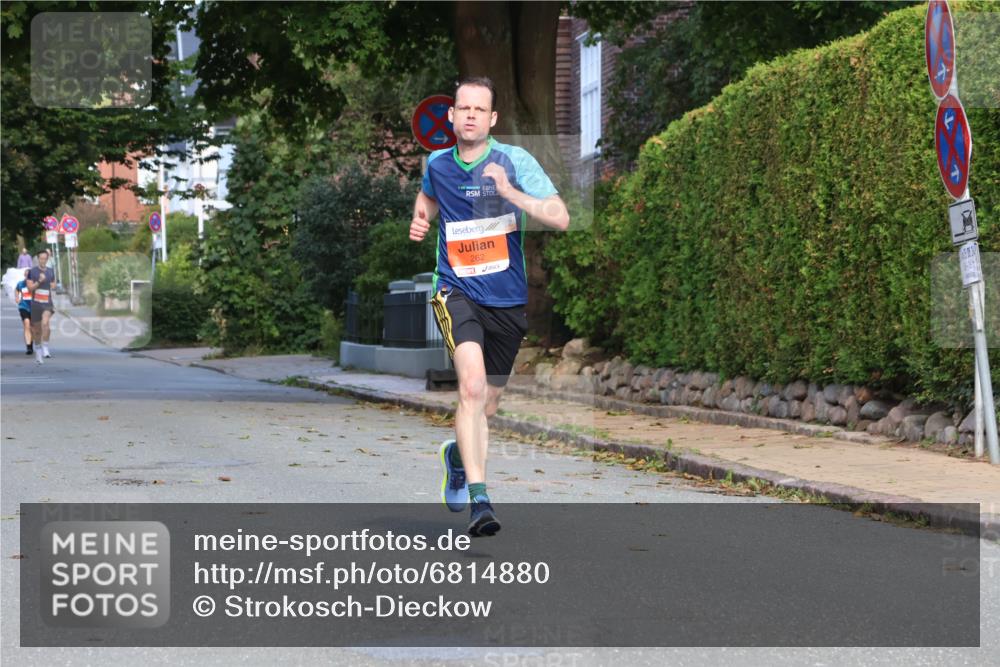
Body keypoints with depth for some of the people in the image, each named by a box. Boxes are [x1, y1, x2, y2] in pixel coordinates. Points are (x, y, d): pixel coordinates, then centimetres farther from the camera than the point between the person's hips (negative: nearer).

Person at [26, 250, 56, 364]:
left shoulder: (51, 272, 9)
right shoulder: (32, 271, 0)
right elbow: (30, 287, -6)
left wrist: (53, 286, 1)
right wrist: (39, 281, -18)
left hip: (47, 303, 0)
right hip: (36, 303, 0)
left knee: (45, 323, -25)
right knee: (37, 329, 8)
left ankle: (45, 349, -25)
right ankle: (38, 351, 27)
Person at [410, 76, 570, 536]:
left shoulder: (515, 161, -6)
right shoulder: (437, 164, 4)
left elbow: (560, 219, -15)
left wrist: (512, 194, -27)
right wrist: (420, 218, 9)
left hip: (508, 298, 1)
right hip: (457, 291, -1)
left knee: (488, 404, 14)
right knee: (472, 384, -25)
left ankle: (457, 456, 48)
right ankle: (478, 499, -26)